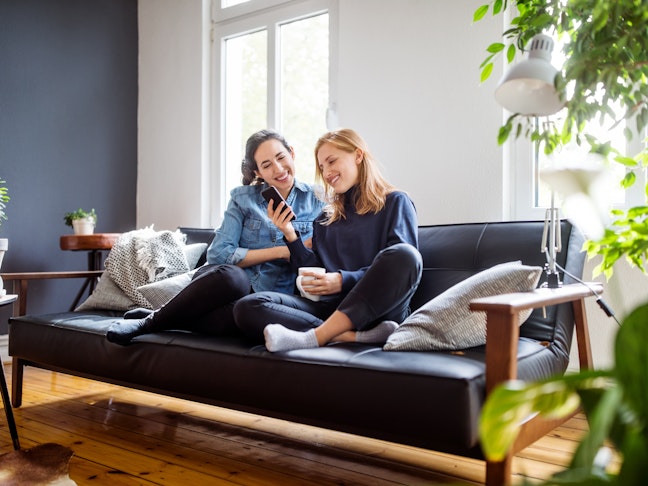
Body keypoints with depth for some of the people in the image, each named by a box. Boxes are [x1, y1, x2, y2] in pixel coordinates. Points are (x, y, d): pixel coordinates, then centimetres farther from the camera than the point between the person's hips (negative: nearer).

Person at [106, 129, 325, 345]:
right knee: (231, 275, -39)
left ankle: (151, 322, -18)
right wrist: (281, 252, -11)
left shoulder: (315, 200, 5)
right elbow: (218, 254, -6)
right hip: (231, 281, 0)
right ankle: (151, 319, -18)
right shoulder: (243, 197, 4)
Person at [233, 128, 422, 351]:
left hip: (375, 308, -3)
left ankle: (315, 337, -34)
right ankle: (356, 337, -34)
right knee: (246, 307, -19)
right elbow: (316, 275, 16)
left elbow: (401, 265, -3)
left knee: (404, 255, -33)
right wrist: (290, 235, 5)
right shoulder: (326, 217, 23)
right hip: (329, 306, 4)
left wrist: (344, 280, -13)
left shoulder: (395, 202, 9)